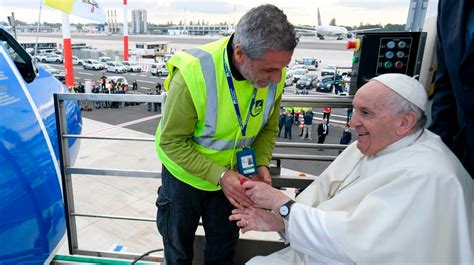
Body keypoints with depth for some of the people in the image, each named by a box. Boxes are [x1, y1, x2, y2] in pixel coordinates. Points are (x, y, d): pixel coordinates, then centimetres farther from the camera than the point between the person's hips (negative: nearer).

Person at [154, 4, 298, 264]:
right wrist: (219, 175, -32)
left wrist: (261, 164, -19)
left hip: (232, 175, 4)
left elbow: (268, 128, -3)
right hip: (185, 174, -3)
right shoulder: (193, 73, -34)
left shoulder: (273, 75, -19)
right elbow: (172, 141, -25)